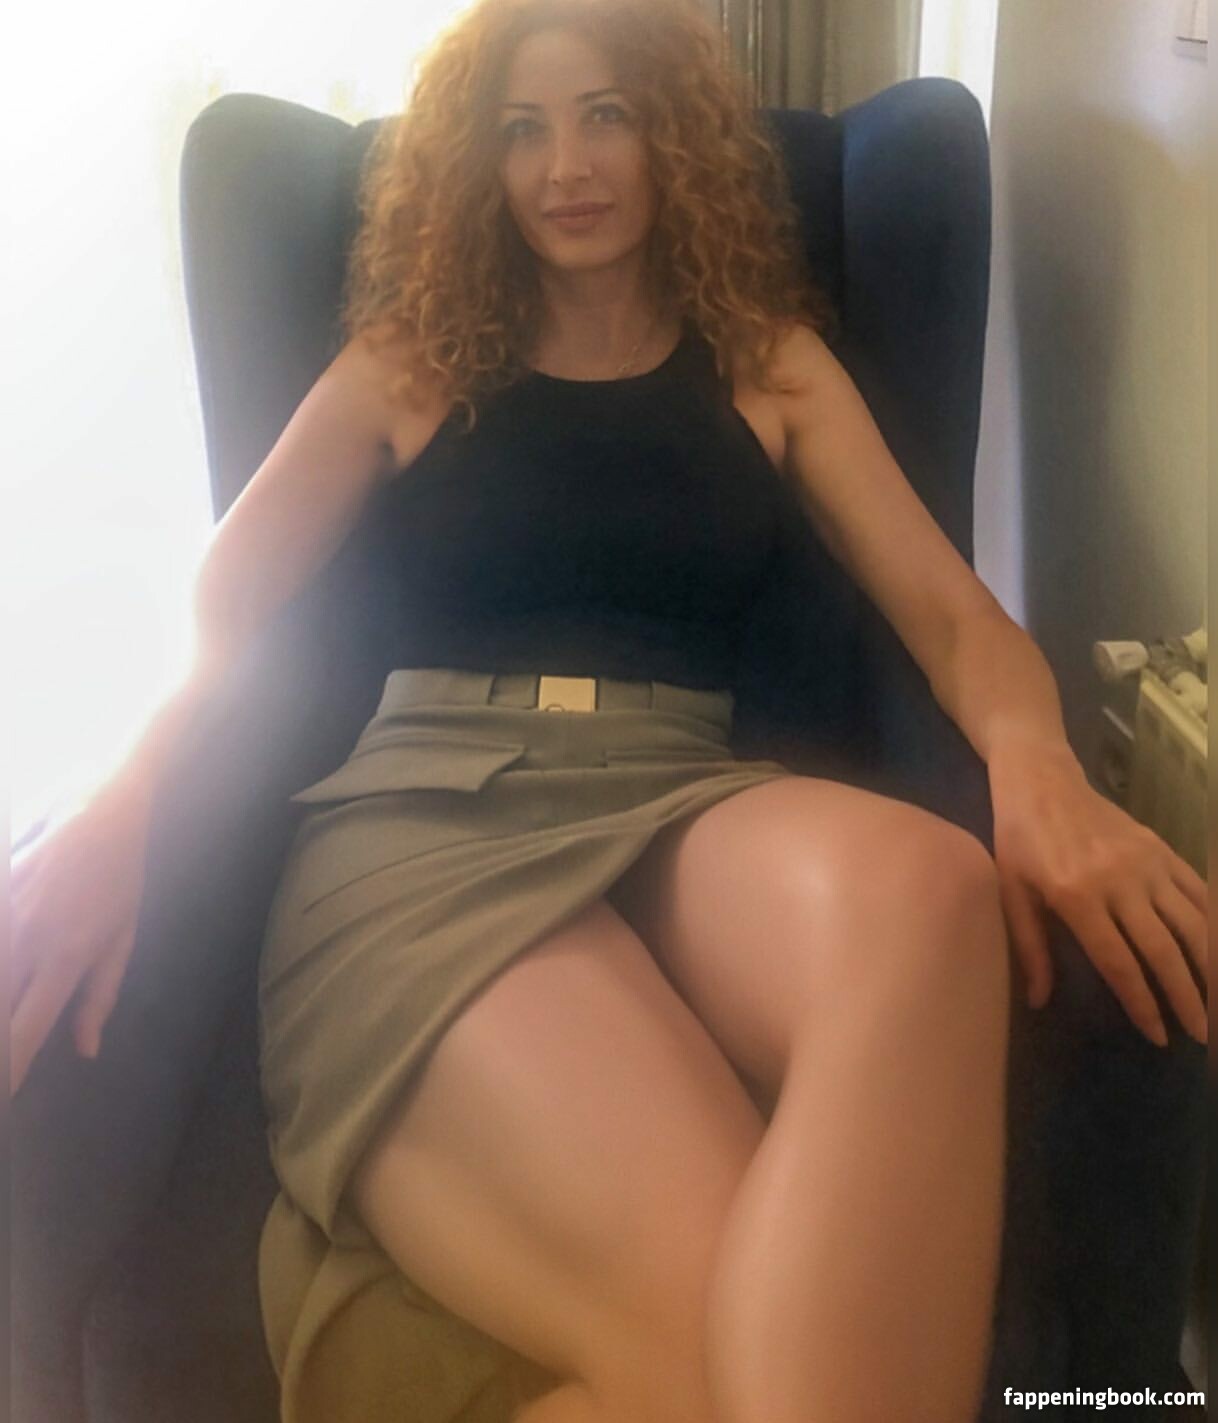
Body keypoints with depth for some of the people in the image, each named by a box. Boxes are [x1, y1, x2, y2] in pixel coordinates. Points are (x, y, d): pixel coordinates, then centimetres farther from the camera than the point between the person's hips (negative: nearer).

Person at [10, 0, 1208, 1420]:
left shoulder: (770, 363, 21)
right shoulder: (407, 366, 19)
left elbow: (953, 611, 11)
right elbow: (214, 604, 10)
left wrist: (1037, 767, -14)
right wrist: (120, 810, -12)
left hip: (681, 803, 3)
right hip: (425, 814, -2)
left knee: (921, 879, -37)